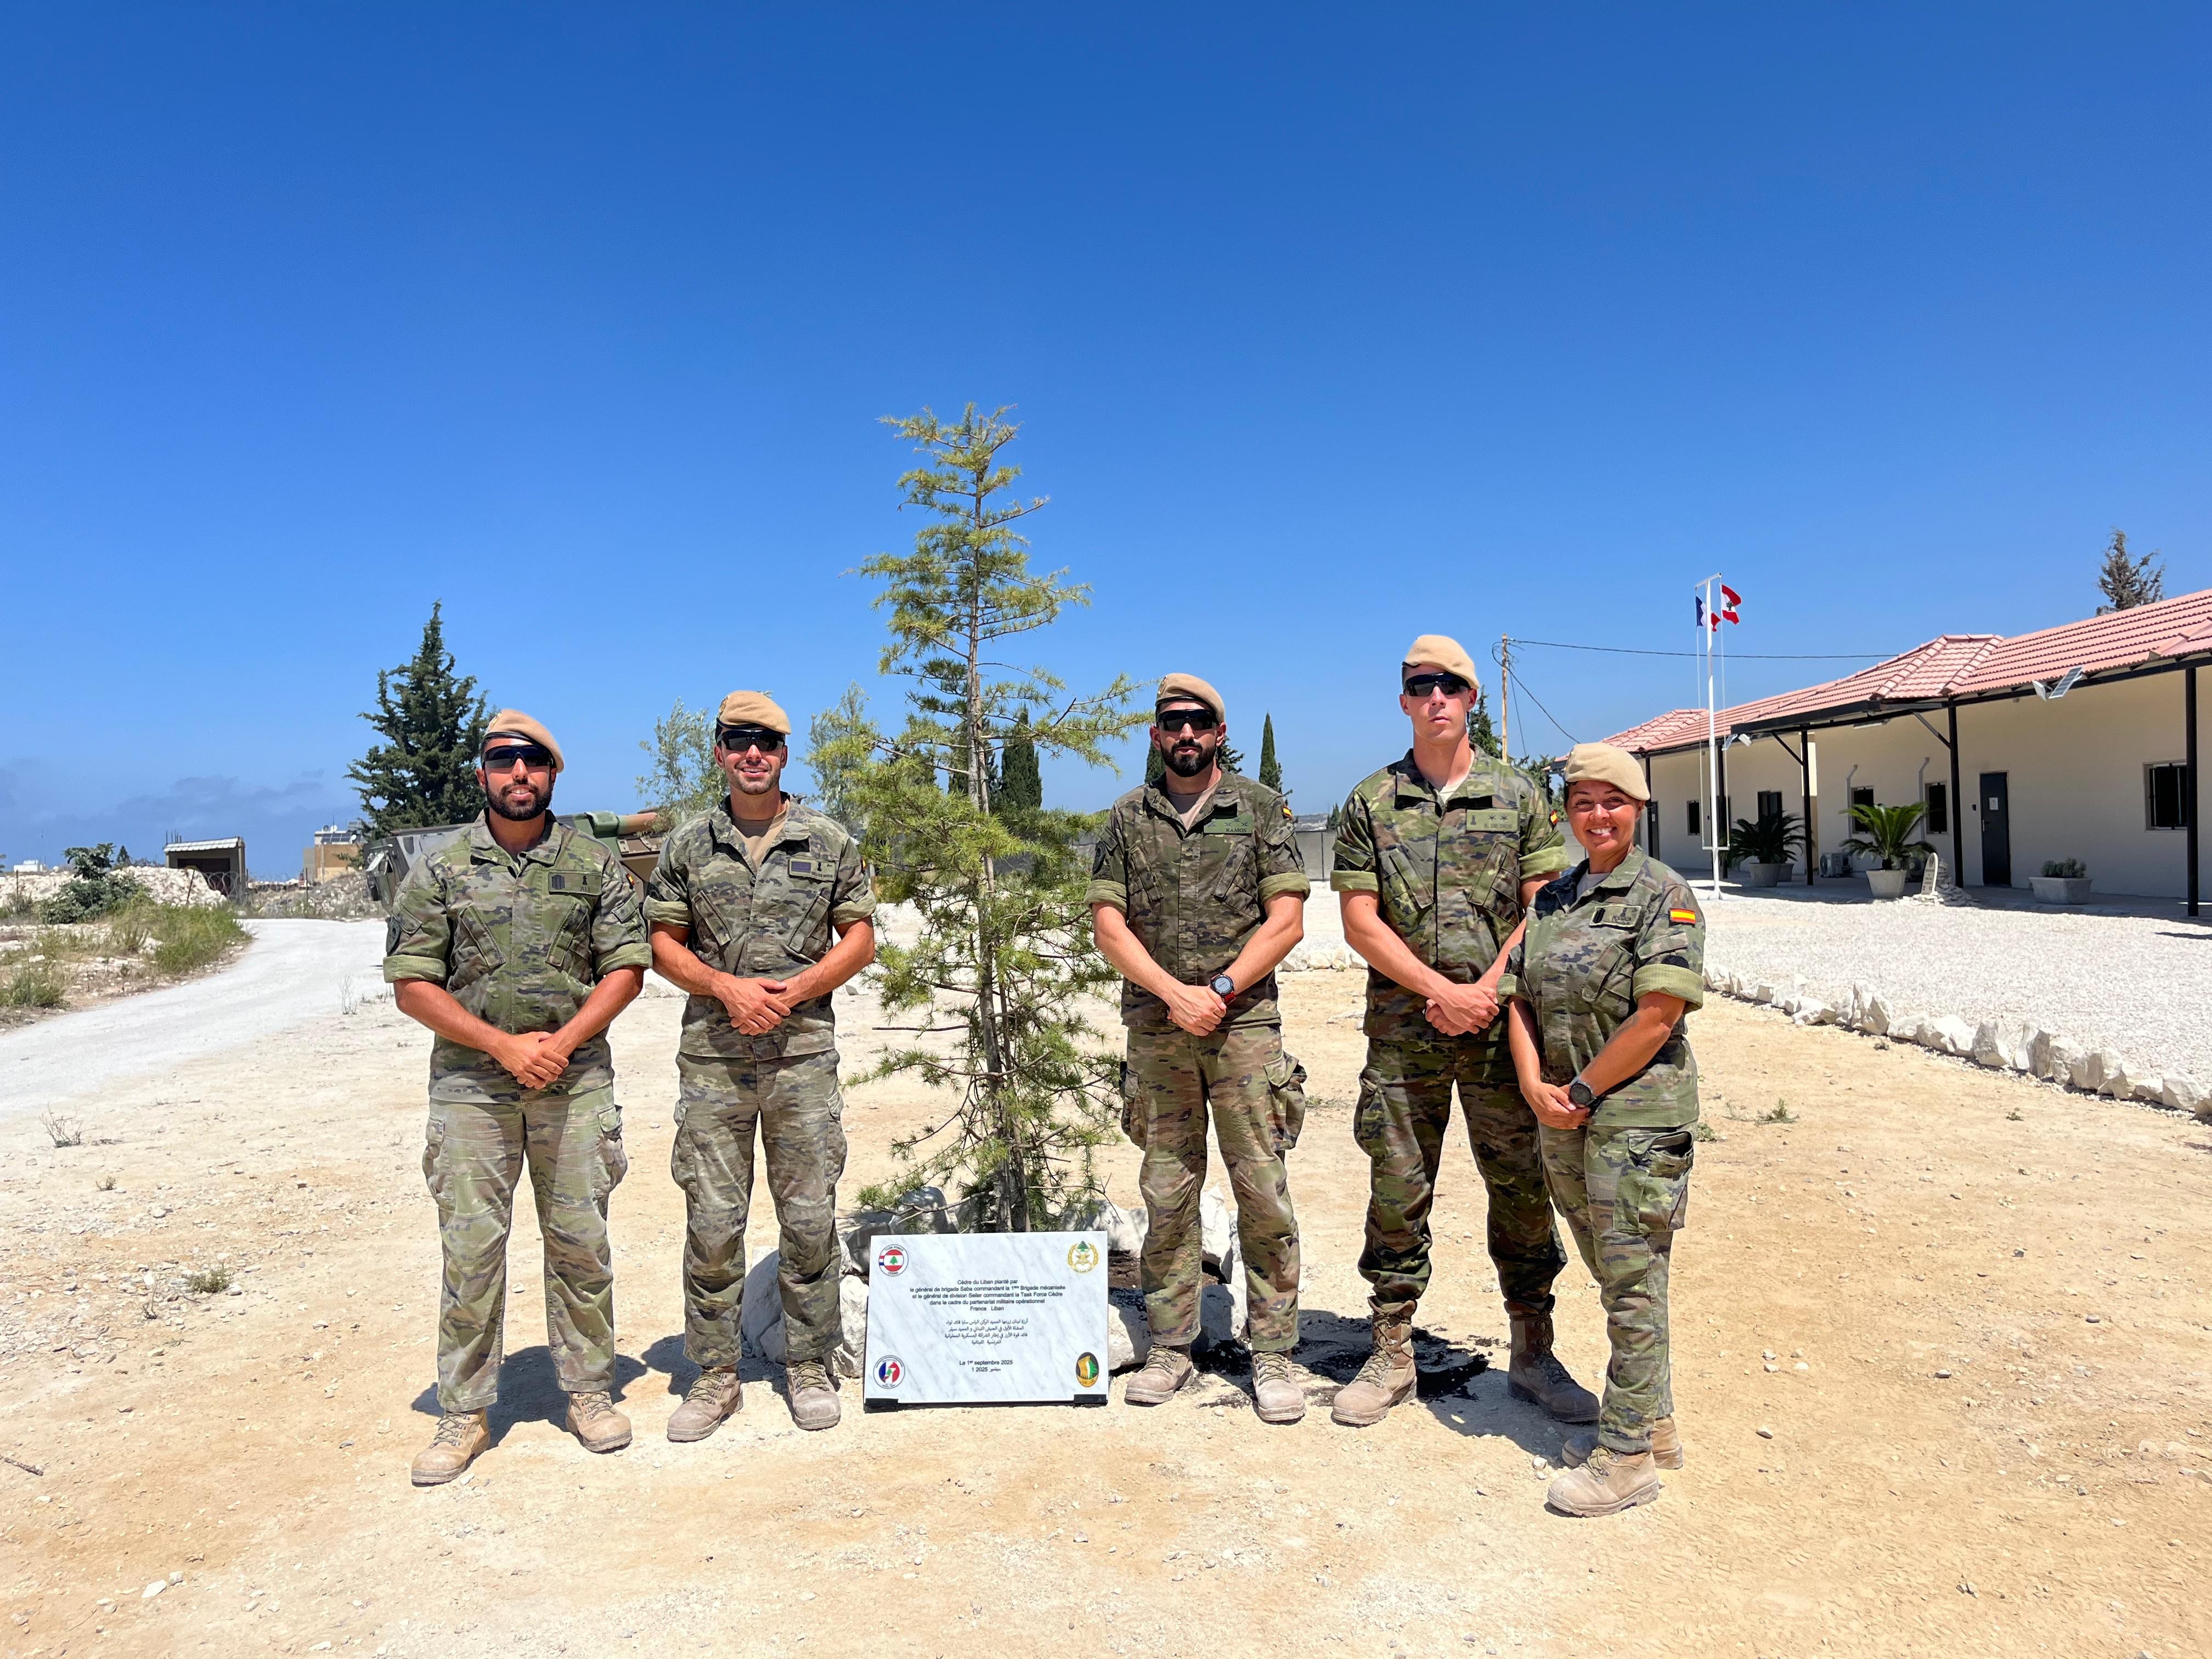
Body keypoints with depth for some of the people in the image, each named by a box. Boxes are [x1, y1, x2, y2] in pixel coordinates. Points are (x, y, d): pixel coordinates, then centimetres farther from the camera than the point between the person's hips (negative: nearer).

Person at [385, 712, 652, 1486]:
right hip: (471, 1084, 0)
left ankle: (589, 1390, 21)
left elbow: (626, 967, 2)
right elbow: (412, 984, -2)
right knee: (471, 1247, 3)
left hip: (576, 1078, 1)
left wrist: (562, 1043, -11)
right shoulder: (441, 870, 2)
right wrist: (505, 1045, -11)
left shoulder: (594, 864, 5)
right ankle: (464, 1413, 16)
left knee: (581, 1240, 7)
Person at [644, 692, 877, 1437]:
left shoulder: (829, 840, 4)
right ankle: (716, 1375, 19)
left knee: (809, 1219, 5)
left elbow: (859, 939, 4)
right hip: (712, 1060, 1)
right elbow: (663, 942, 7)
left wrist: (791, 992, -10)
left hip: (803, 1054, 0)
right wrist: (725, 986, -10)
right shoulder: (688, 844, 7)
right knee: (711, 1222, 4)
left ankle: (810, 1367, 20)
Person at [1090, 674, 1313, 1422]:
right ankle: (1169, 1347, 20)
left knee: (1264, 1192, -1)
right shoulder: (1128, 818, 9)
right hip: (1156, 1030, 2)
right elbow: (1108, 923, 3)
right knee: (1167, 1194, 8)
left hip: (1245, 1023, -2)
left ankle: (1272, 1354, 10)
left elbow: (1286, 919, -2)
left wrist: (1221, 989, -12)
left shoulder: (1262, 808, 4)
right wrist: (1173, 993, -10)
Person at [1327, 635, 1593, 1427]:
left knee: (1522, 1189, 6)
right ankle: (1391, 1356, 19)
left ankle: (1533, 1355, 22)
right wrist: (1442, 991, -10)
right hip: (1403, 1029, 0)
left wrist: (1487, 989, -12)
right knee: (1397, 1193, 6)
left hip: (1501, 1024, 0)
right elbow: (1360, 922, -1)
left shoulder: (1519, 795, 5)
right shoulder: (1371, 802, 4)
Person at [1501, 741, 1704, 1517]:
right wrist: (1535, 1084, -5)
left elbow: (1656, 1018, -16)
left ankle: (1628, 1456, 12)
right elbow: (1522, 998, 10)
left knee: (1632, 1282, 1)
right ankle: (1655, 1422, 33)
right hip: (1563, 1117, 7)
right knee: (1614, 1278, 17)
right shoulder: (1553, 898, 12)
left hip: (1638, 1112, -7)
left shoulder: (1664, 895, -8)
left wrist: (1583, 1090, -13)